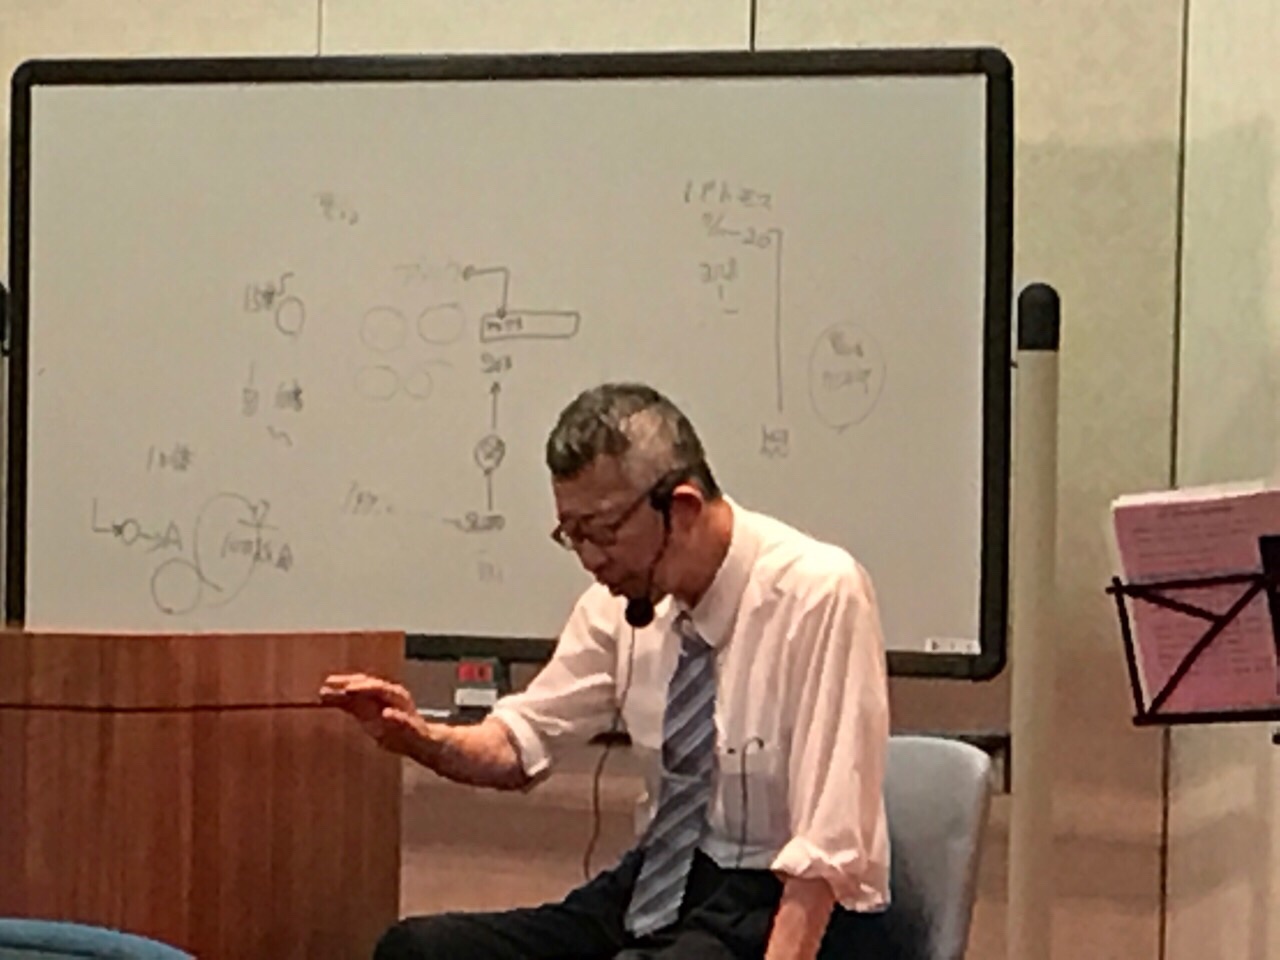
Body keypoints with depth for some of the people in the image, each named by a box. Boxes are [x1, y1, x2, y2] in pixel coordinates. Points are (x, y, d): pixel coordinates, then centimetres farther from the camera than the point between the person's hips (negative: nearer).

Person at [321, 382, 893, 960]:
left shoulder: (817, 593, -19)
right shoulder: (624, 597, 0)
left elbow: (829, 848, -20)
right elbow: (518, 748, 10)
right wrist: (419, 737, -10)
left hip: (793, 908, -6)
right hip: (660, 881, 7)